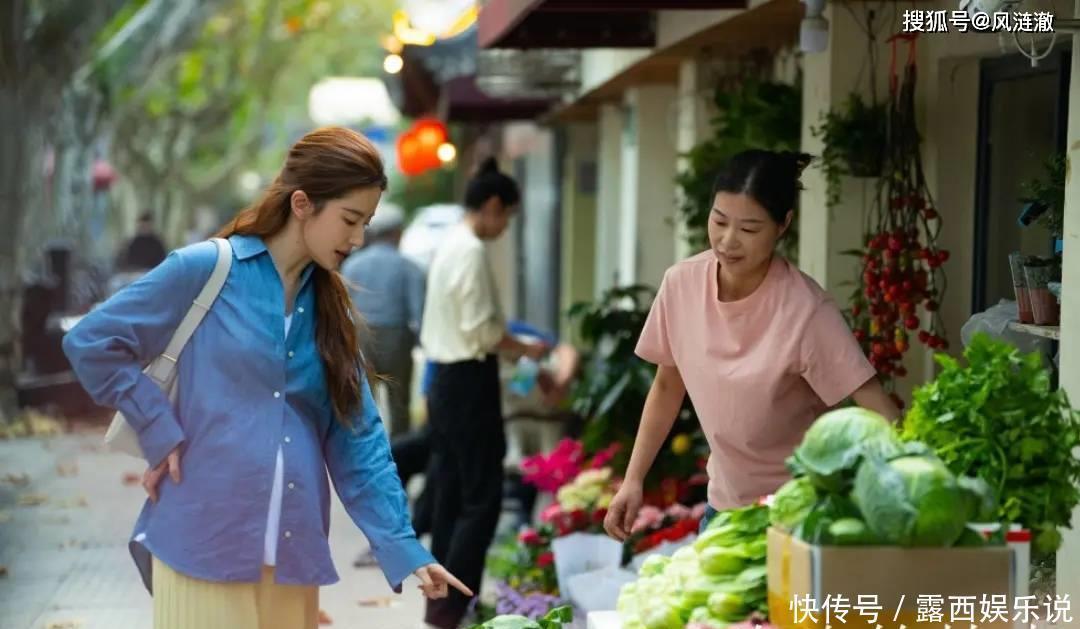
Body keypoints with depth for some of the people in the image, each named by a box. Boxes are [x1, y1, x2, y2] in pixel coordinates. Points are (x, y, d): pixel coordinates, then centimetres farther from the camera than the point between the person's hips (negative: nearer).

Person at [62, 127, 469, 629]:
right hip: (204, 540, -5)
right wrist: (159, 433, -9)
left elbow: (357, 437, 8)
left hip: (293, 549, 5)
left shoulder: (329, 306, 11)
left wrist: (404, 549, 0)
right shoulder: (205, 269, -5)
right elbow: (89, 343, -3)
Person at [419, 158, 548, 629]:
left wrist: (509, 346, 15)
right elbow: (480, 330, -20)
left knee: (450, 494, 12)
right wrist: (525, 348, -6)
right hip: (468, 381, -10)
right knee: (482, 496, -6)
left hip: (445, 377, 10)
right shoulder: (472, 251, -16)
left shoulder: (450, 246, 13)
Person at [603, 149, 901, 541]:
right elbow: (668, 386, 6)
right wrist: (633, 479, 2)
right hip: (725, 503, 5)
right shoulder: (681, 284, -9)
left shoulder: (804, 311, -24)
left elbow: (878, 411, -27)